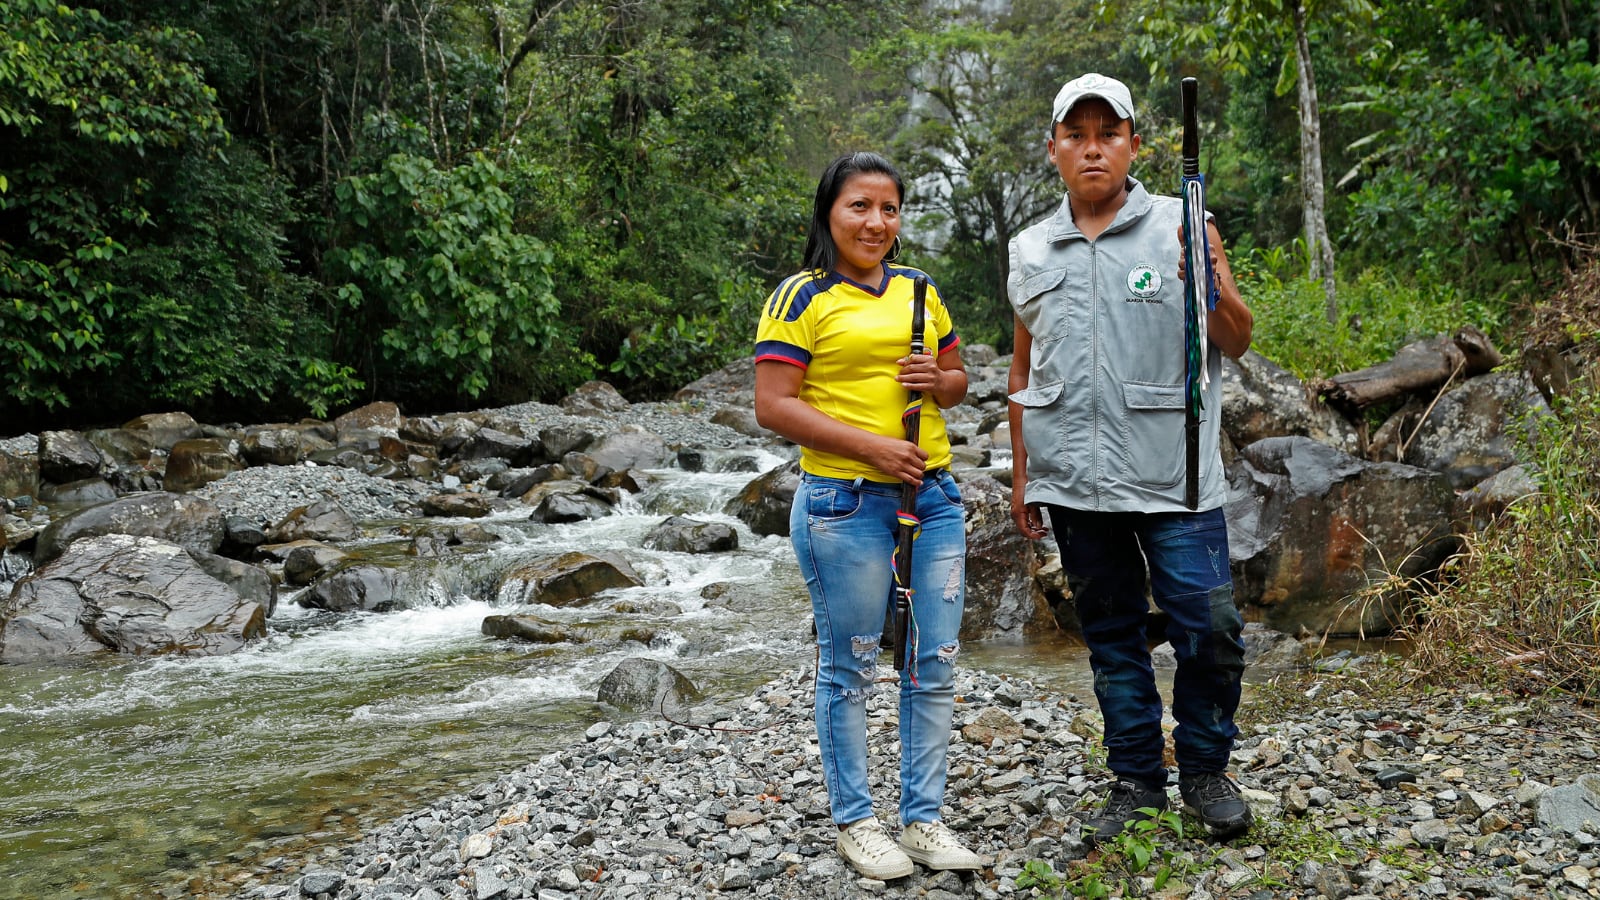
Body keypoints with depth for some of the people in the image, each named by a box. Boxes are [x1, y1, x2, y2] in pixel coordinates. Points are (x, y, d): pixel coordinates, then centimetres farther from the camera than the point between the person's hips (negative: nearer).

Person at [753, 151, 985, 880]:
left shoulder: (920, 290, 13)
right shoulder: (801, 298, -5)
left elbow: (957, 381, 21)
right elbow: (772, 407, -12)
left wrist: (938, 381, -3)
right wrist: (870, 445, -18)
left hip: (933, 497, 6)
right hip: (844, 504, -6)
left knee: (935, 663, 9)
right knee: (849, 667, 5)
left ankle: (923, 818, 22)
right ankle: (854, 821, 20)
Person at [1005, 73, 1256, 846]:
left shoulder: (1181, 228, 1)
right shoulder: (1030, 252, 11)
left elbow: (1237, 343, 0)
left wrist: (1209, 282, -19)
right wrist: (1021, 474, 16)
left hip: (1173, 479, -3)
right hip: (1076, 485, 3)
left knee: (1210, 628, -5)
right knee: (1111, 637, 11)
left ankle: (1204, 770, 17)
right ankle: (1136, 780, 24)